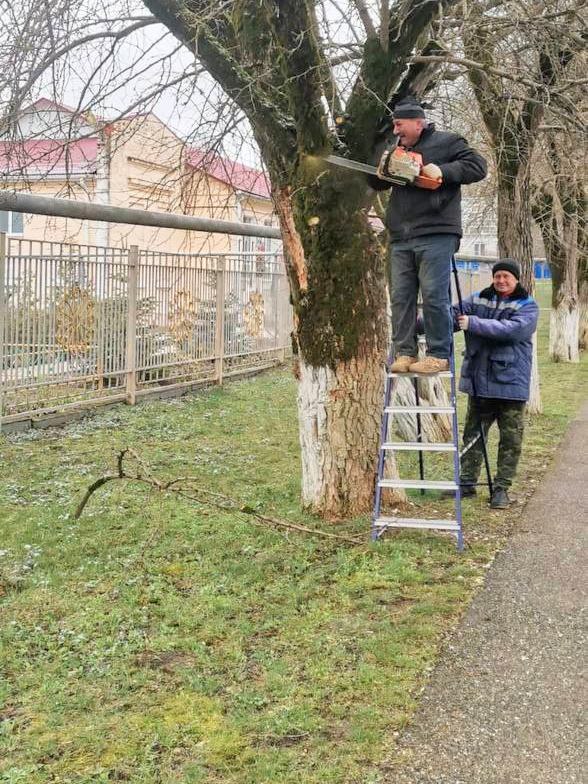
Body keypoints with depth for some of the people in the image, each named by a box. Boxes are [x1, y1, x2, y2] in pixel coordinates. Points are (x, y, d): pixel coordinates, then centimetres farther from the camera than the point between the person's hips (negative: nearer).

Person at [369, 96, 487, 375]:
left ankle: (439, 355, -3)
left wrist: (442, 171, -13)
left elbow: (477, 166, -2)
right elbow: (377, 184, 23)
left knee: (434, 296, -8)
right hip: (401, 239, 7)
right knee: (401, 297, 3)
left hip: (436, 236, -7)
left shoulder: (446, 142, 5)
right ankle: (405, 353, 6)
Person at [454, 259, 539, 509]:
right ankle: (467, 482, 23)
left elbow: (512, 329, -24)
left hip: (510, 384, -3)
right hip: (479, 382, 4)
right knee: (472, 434, 12)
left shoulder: (527, 306, -6)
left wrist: (474, 324, -28)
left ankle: (501, 489, 14)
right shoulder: (477, 300, 6)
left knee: (511, 439, 3)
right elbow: (452, 315, -6)